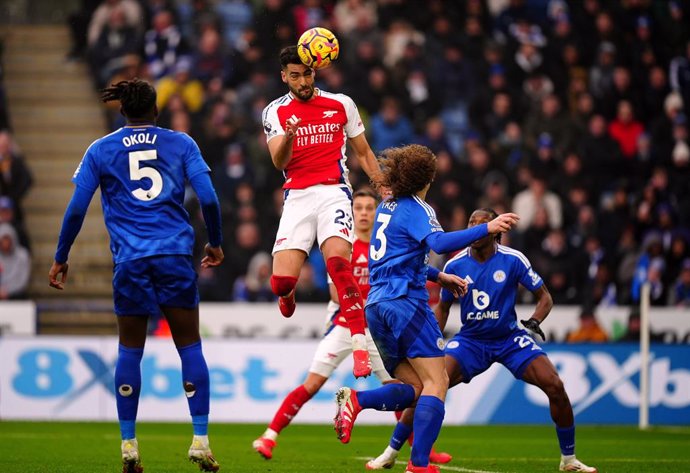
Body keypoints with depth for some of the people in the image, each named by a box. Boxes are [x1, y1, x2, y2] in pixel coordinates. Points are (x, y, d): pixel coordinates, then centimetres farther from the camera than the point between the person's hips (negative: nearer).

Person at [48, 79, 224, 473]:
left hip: (130, 260, 0)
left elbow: (76, 209, 3)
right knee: (190, 345, 6)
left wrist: (61, 258, 14)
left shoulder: (101, 150, 6)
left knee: (130, 349, 10)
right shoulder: (181, 143, 6)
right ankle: (200, 441, 1)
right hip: (176, 254, 0)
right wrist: (215, 243, 16)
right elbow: (209, 199, 0)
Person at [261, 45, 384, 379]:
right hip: (297, 197, 1)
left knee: (337, 261, -27)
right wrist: (288, 136, -27)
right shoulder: (275, 112, 7)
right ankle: (287, 291, 31)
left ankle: (360, 345, -28)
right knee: (281, 280, -10)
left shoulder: (341, 104, 9)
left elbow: (363, 152, 19)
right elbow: (279, 162, -6)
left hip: (334, 192, -1)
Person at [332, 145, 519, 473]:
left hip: (375, 306, 8)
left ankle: (355, 400, -17)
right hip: (405, 301, -8)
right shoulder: (417, 209, -4)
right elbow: (439, 243, -24)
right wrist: (486, 229, -31)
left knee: (414, 388, 9)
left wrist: (437, 276, 32)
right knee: (436, 384, -10)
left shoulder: (386, 207, 20)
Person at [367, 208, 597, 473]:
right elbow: (442, 307, 10)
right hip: (470, 339, 1)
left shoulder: (513, 260, -12)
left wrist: (534, 322, -22)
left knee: (554, 386, -18)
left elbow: (544, 297, -2)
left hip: (510, 338, -1)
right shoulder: (455, 265, -6)